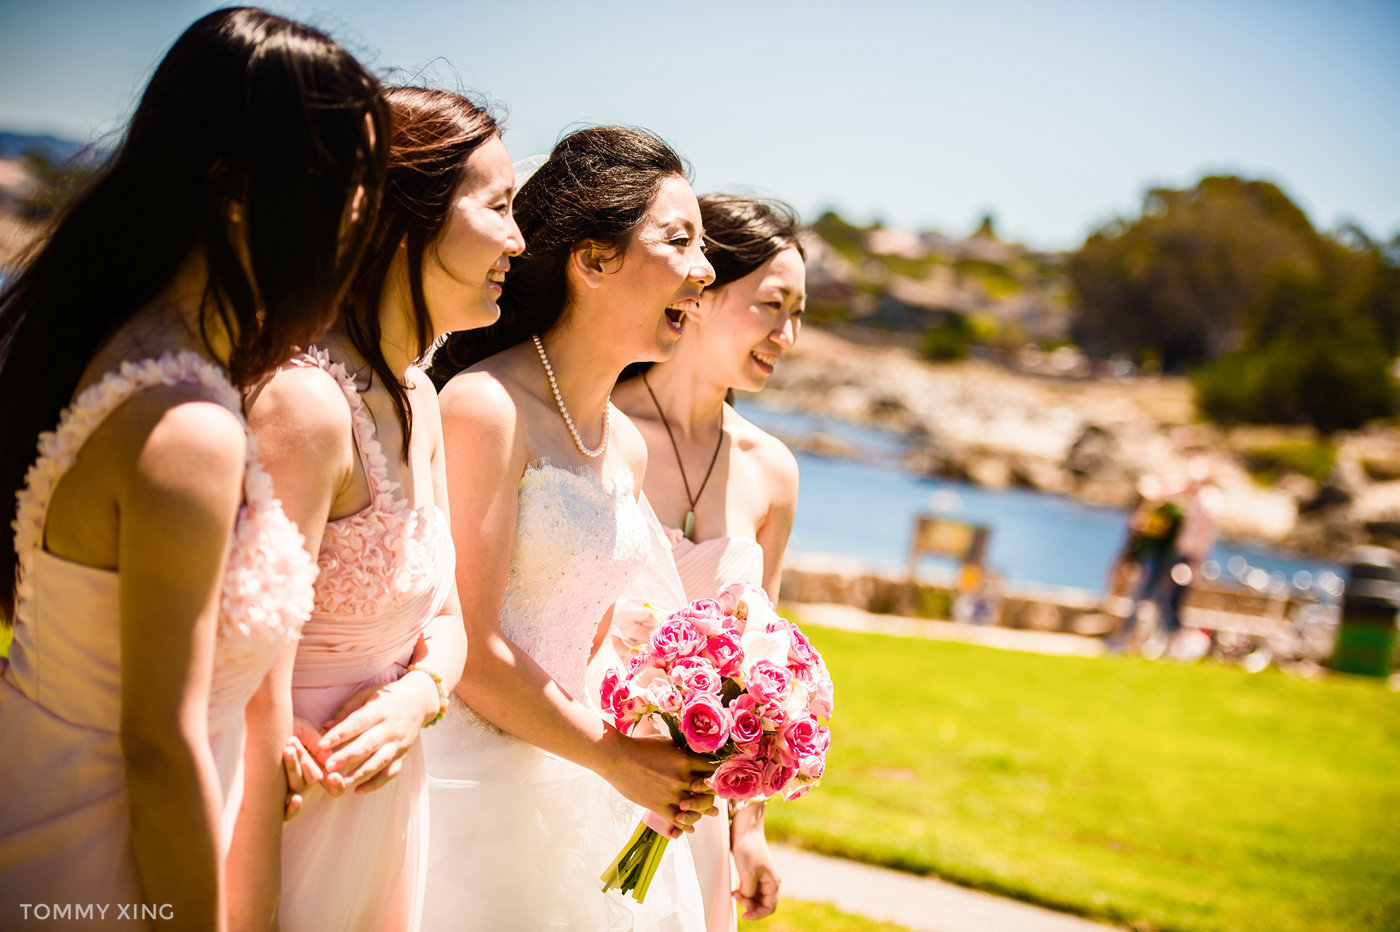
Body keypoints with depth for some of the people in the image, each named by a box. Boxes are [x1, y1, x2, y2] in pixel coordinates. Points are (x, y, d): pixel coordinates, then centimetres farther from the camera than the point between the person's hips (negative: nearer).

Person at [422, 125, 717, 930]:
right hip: (476, 780, -8)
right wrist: (618, 757, -12)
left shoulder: (628, 446, 9)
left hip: (582, 792, 8)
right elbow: (468, 648, -18)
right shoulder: (484, 406, -16)